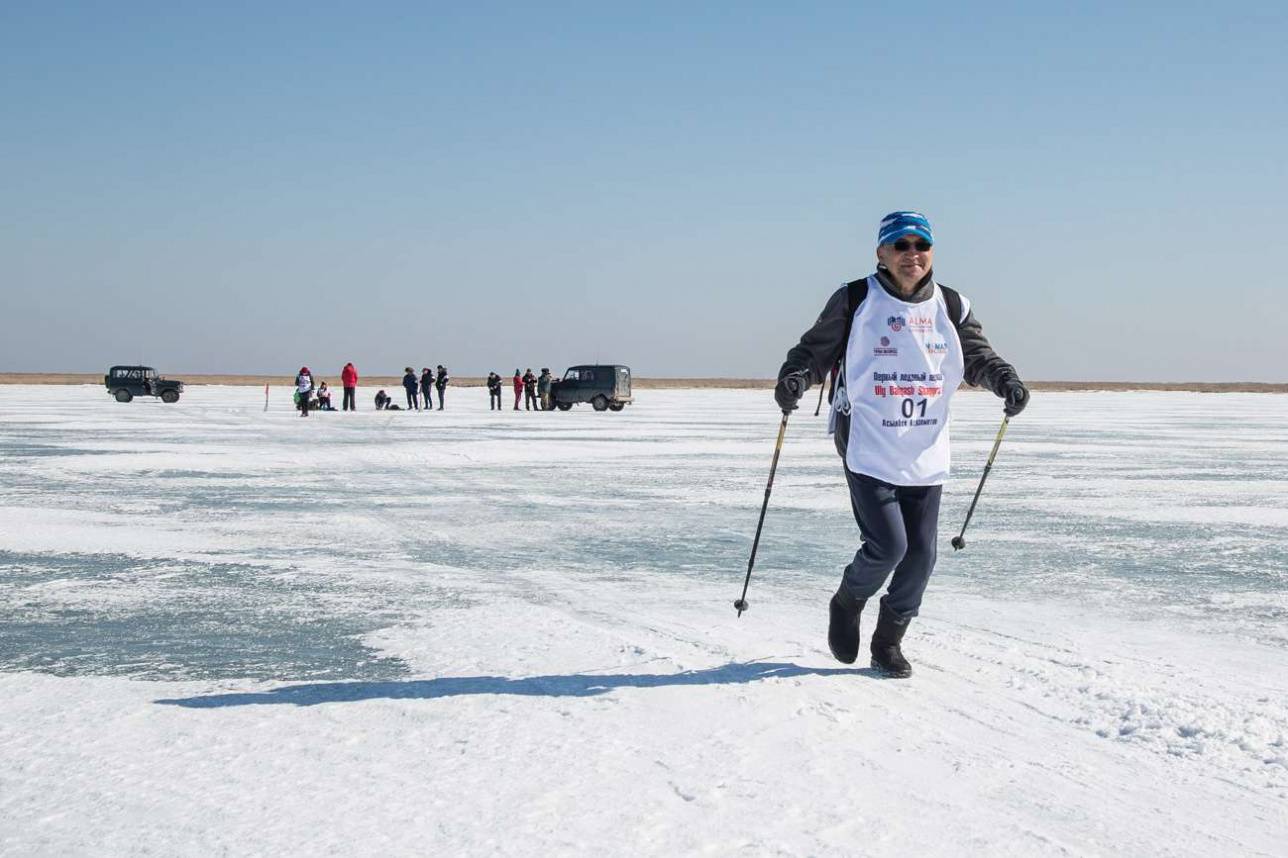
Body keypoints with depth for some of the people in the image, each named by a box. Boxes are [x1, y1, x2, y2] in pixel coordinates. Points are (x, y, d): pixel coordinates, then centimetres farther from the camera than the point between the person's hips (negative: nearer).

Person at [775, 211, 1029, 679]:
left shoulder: (951, 307, 8)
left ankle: (889, 642, 24)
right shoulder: (855, 301, -2)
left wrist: (1006, 379, -5)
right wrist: (794, 378, -18)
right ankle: (846, 605, 19)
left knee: (920, 554, 4)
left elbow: (978, 356, 15)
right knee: (888, 546, -13)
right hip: (868, 451, -4)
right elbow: (815, 349, 2)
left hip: (926, 455, 4)